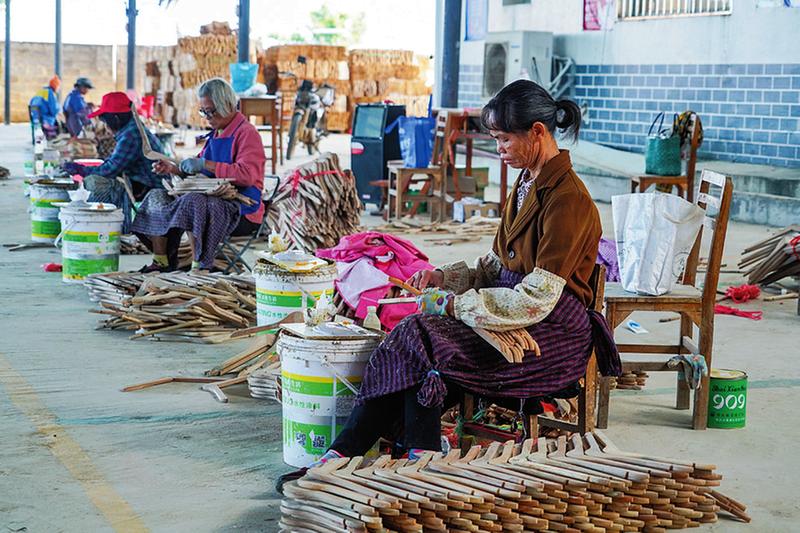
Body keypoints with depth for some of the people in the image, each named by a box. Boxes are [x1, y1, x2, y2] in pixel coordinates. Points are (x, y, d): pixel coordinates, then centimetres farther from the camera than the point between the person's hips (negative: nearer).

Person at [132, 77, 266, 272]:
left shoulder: (247, 133, -10)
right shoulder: (216, 134, 19)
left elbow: (246, 175, -24)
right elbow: (199, 171, 27)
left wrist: (205, 164, -22)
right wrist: (176, 169, 8)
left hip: (242, 211, -9)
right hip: (214, 199, 10)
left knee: (192, 202, -36)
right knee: (156, 197, 3)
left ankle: (200, 267, -29)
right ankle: (161, 262, -2)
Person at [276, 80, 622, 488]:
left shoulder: (568, 199, -17)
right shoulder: (528, 184, 14)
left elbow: (536, 300, -21)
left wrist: (453, 302, -16)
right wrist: (444, 277, 2)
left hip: (553, 335, -8)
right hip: (518, 321, 8)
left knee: (423, 341, -24)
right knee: (415, 338, -16)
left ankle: (343, 457, -16)